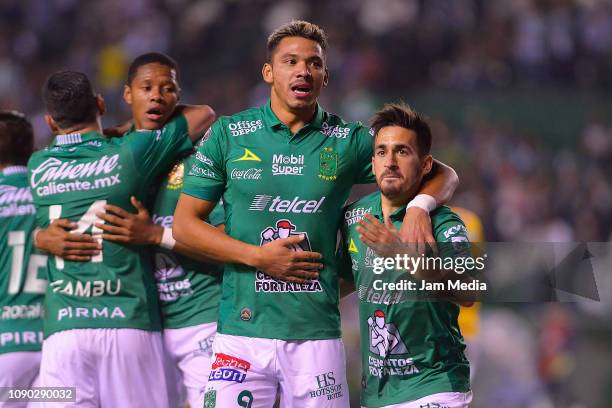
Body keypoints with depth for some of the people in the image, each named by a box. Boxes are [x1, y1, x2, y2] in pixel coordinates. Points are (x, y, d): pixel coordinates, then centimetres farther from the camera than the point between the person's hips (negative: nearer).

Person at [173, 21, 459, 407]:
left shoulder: (348, 141, 6)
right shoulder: (228, 134, 6)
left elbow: (443, 175, 12)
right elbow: (185, 223, 6)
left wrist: (419, 205, -11)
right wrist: (257, 257, -6)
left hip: (317, 334, 1)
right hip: (242, 329, 0)